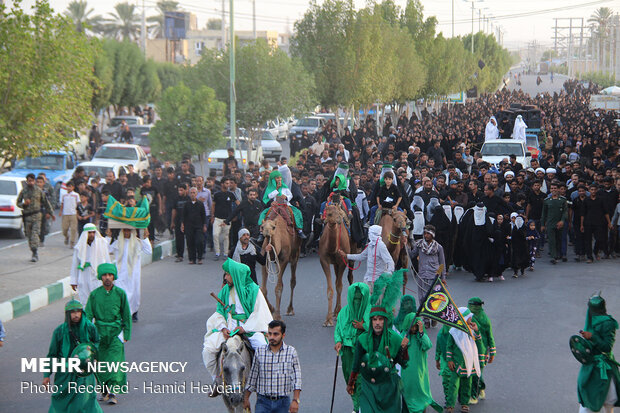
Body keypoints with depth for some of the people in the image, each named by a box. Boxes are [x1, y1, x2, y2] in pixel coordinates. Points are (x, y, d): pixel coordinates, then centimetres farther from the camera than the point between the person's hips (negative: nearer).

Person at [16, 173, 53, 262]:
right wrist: (24, 204, -11)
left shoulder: (38, 190, 4)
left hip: (36, 215, -2)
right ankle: (34, 254, 16)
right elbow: (18, 203, 11)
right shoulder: (23, 191, 5)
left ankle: (35, 254, -17)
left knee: (35, 234, -14)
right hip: (27, 215, 2)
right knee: (29, 236, 5)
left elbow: (45, 201, 13)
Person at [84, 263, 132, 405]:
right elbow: (88, 315, 1)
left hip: (116, 332, -2)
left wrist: (127, 335, 2)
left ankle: (113, 393, -10)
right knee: (101, 362, 7)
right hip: (100, 332, 2)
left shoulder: (120, 293, -3)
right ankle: (104, 389, 23)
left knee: (114, 361, -10)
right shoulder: (94, 294, -1)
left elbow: (126, 315, 3)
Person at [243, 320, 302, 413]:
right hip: (263, 402, 0)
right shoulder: (259, 352, 2)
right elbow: (252, 376, 11)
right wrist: (246, 398, 13)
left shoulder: (291, 352, 0)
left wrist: (295, 400, -12)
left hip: (283, 402, 0)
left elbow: (296, 378, -2)